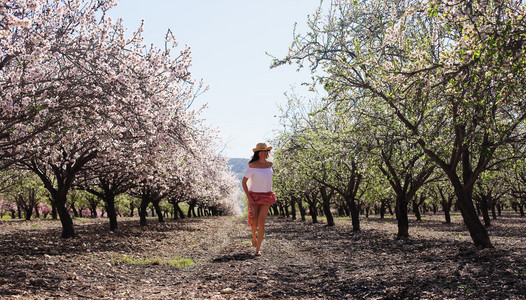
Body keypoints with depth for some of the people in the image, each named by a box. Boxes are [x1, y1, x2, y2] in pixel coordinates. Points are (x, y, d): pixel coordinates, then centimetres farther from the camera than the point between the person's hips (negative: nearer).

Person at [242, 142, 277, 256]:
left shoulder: (269, 164, 4)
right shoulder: (252, 165, -12)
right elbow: (244, 182, -10)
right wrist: (249, 198, -15)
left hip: (266, 196, 3)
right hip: (254, 196, -3)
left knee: (261, 222, -6)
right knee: (254, 222, -3)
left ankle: (258, 249, 0)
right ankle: (254, 235, 34)